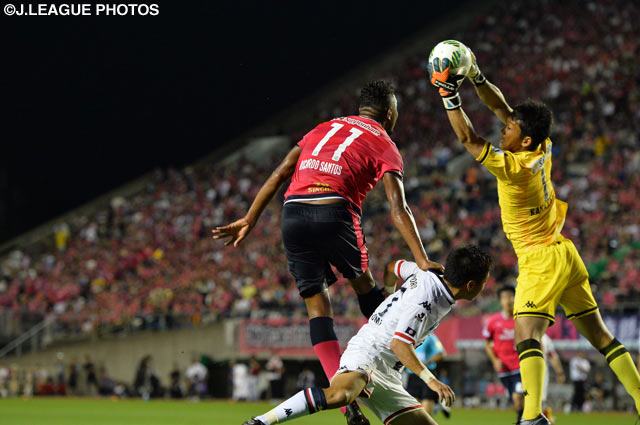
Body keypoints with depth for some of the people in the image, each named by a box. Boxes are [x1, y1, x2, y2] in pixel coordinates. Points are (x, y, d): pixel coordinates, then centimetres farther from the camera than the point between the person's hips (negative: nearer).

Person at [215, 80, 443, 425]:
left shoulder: (324, 129, 27)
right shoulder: (384, 145, 13)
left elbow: (278, 175, 20)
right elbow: (398, 208, 0)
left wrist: (249, 220, 22)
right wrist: (421, 259, -5)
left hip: (293, 214, 4)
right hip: (335, 212, -4)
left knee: (316, 303, 6)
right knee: (363, 283, 21)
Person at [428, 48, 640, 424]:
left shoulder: (513, 166, -18)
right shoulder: (543, 150, 3)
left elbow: (469, 139, -19)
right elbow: (502, 108, 11)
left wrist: (450, 96, -17)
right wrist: (476, 77, 4)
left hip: (540, 262, -9)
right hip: (565, 255, 9)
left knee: (527, 336, -19)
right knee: (600, 335, 11)